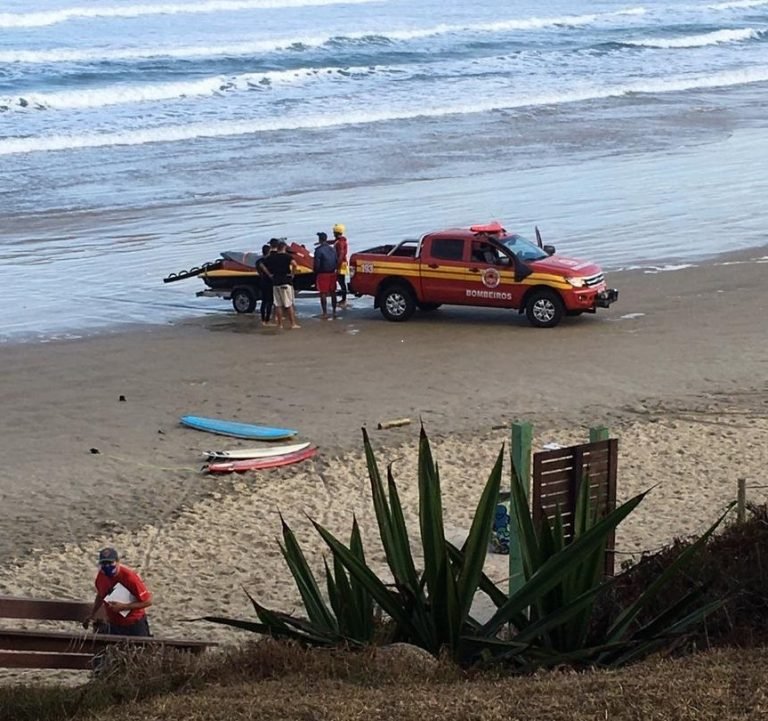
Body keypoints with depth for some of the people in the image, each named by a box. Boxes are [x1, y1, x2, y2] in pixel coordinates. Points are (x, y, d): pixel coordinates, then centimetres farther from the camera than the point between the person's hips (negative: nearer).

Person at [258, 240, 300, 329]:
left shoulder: (271, 257, 8)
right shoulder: (286, 256, -7)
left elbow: (261, 265, 12)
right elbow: (294, 263, -26)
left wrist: (269, 274, 11)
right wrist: (292, 273, -12)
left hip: (275, 282, 4)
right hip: (286, 282, -4)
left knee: (278, 305, 8)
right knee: (289, 304, -1)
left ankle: (280, 324, 9)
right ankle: (293, 323, -1)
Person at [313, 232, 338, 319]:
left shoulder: (319, 250, -15)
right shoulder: (332, 249, 6)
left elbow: (316, 264, -15)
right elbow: (336, 261, 8)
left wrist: (315, 272, 0)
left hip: (322, 274, -6)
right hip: (332, 273, 6)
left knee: (323, 294, -1)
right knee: (333, 293, 15)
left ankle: (325, 313, -3)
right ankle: (334, 311, 20)